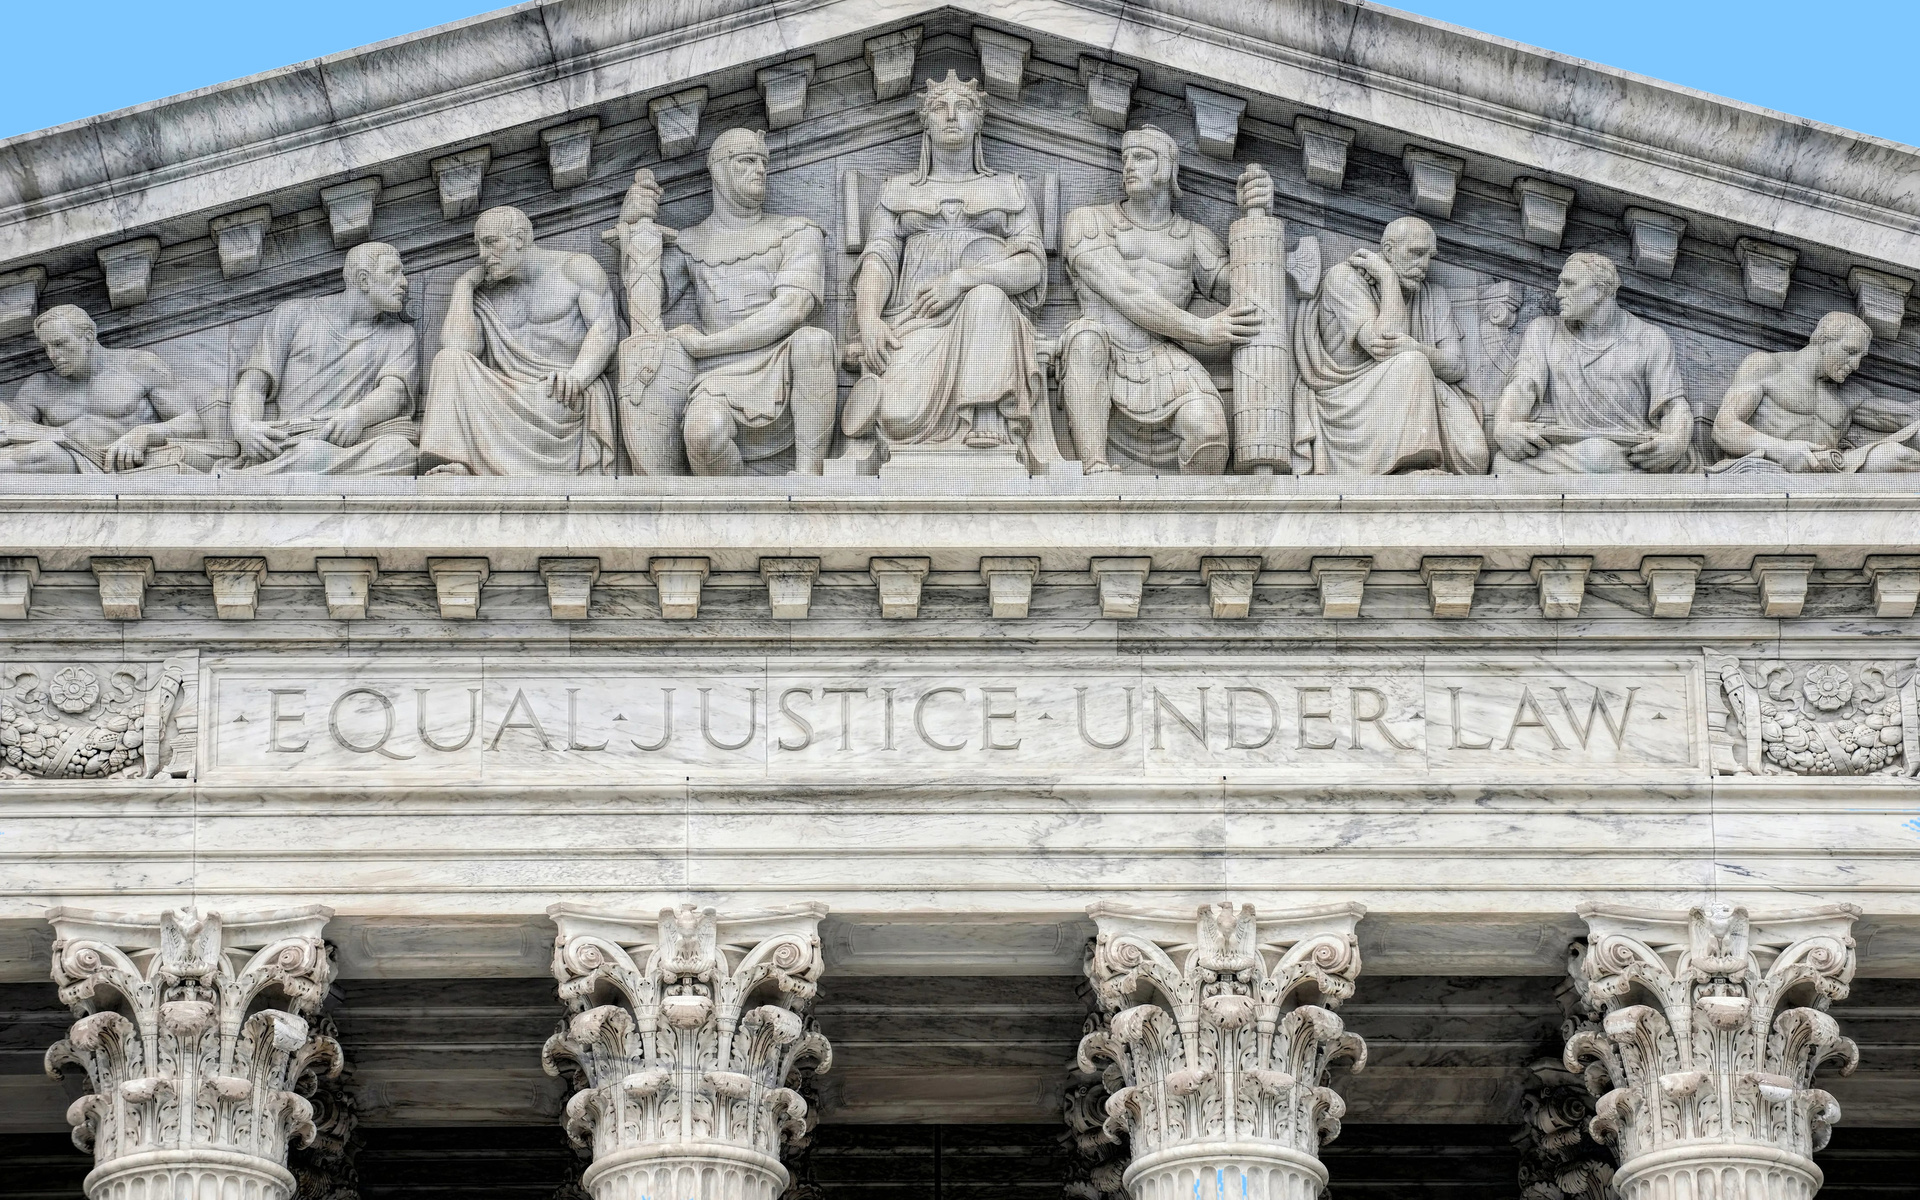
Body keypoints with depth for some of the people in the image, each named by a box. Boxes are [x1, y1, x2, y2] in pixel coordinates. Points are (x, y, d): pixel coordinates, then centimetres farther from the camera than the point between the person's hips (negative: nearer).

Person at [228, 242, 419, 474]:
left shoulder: (400, 334, 21)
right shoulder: (295, 314, 19)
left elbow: (394, 391, 1)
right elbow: (253, 384, 11)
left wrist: (357, 415, -24)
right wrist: (244, 425, -14)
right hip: (288, 444, -2)